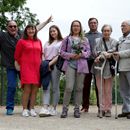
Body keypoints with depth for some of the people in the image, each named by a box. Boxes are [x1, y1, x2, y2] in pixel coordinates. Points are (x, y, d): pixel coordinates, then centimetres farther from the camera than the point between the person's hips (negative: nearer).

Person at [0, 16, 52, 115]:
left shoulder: (23, 34, 6)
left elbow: (36, 28, 16)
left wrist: (47, 21, 20)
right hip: (11, 66, -3)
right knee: (11, 86, -6)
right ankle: (10, 108, 6)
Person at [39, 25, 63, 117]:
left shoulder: (62, 42, 7)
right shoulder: (47, 43, 25)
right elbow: (43, 54, 20)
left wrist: (51, 63, -13)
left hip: (55, 65, -4)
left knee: (55, 88, -1)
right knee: (46, 87, -8)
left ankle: (54, 108, 2)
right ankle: (45, 108, -16)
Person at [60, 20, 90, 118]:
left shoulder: (85, 40, 14)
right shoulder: (67, 39, 11)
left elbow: (88, 52, 9)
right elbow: (62, 52, 8)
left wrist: (81, 54, -10)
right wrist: (70, 55, -9)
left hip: (81, 65, 2)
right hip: (70, 64, -2)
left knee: (79, 88, 3)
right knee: (69, 87, -12)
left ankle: (77, 109, 10)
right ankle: (65, 109, -2)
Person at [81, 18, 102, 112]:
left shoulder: (101, 36, 13)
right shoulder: (85, 36, 13)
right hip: (87, 61, 0)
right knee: (86, 84, 1)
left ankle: (100, 105, 5)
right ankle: (85, 106, 7)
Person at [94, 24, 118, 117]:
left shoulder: (114, 42, 6)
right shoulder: (97, 41, 10)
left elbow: (114, 54, -6)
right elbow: (95, 52, 0)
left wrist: (101, 56, -15)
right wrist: (105, 54, -15)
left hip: (109, 68, -1)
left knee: (108, 91, 1)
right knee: (100, 90, 1)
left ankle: (108, 109, 7)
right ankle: (102, 109, 6)